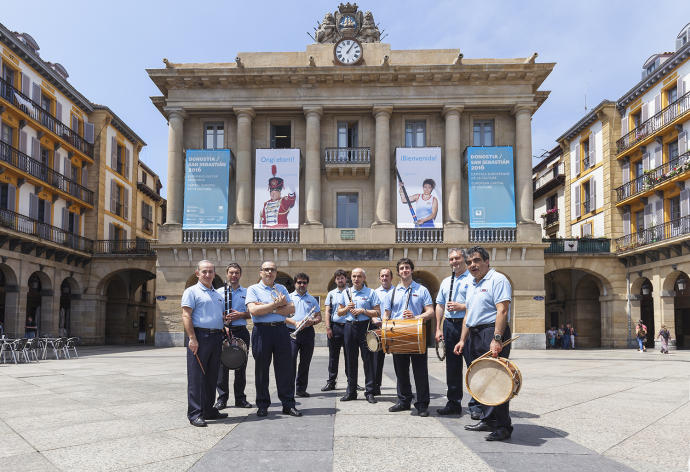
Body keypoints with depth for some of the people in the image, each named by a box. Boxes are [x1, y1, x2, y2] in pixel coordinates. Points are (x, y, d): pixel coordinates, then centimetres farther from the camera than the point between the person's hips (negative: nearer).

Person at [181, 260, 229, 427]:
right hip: (199, 336, -7)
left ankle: (208, 410, 21)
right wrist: (192, 338, -19)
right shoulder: (192, 291, -1)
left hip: (216, 337, 7)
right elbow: (186, 316, -10)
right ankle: (194, 413, 0)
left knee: (212, 376, 12)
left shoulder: (218, 295, 21)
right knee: (196, 377, -5)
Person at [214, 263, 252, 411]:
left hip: (241, 331, 2)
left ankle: (240, 398, 16)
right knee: (222, 364, -2)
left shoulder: (247, 292, 12)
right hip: (223, 330, -1)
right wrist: (223, 324, -12)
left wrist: (241, 314, -7)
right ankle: (222, 398, 8)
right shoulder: (219, 292, 7)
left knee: (241, 365, 5)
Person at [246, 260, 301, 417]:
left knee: (285, 368, 3)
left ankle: (288, 404, 10)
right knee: (261, 369, 4)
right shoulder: (253, 289, 4)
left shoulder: (281, 289, 16)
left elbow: (291, 309, 2)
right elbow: (253, 310, -13)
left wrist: (270, 309, -9)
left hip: (281, 330, 3)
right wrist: (276, 304, -10)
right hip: (262, 330, -3)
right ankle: (262, 405, 15)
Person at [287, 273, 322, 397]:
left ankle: (301, 389, 15)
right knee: (291, 361, -10)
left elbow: (319, 317, 11)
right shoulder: (288, 297, 8)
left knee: (305, 362, 6)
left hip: (308, 332, 2)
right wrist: (294, 323, -15)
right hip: (292, 332, -2)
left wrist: (312, 322, -11)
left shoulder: (312, 299, 15)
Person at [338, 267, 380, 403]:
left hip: (365, 326, -3)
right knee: (350, 360, 7)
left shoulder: (371, 293, 2)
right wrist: (347, 308, -6)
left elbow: (378, 313, -3)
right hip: (349, 327, 3)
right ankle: (351, 391, 16)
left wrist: (363, 311, -15)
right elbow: (339, 312, 14)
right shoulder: (345, 293, 12)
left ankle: (369, 392, 5)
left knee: (368, 359, -3)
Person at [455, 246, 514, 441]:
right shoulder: (471, 284, 20)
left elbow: (502, 311, -17)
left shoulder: (497, 280, -7)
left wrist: (496, 339, -25)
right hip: (475, 335, 9)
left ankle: (503, 427, -3)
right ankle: (487, 420, 22)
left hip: (492, 332, -9)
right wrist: (463, 339, 17)